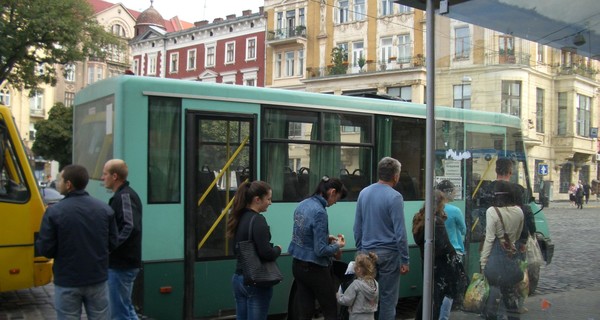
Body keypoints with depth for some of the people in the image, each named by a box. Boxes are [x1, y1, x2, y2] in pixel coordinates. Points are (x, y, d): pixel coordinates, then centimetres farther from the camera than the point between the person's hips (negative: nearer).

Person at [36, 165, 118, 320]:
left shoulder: (54, 211, -13)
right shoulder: (105, 209, -3)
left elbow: (45, 249, -11)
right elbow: (112, 243, 3)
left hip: (67, 282, -2)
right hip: (98, 280, 3)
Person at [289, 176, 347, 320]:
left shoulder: (302, 204, 4)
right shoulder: (319, 212, -22)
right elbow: (320, 250, -22)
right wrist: (337, 245, -5)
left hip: (298, 265, 8)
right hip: (314, 269, -8)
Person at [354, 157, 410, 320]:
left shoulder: (363, 193, 5)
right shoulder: (394, 197, -13)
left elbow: (357, 227, 10)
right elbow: (400, 232, -15)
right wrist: (405, 260, -9)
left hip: (367, 253, 6)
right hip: (388, 254, -6)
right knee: (387, 298, 3)